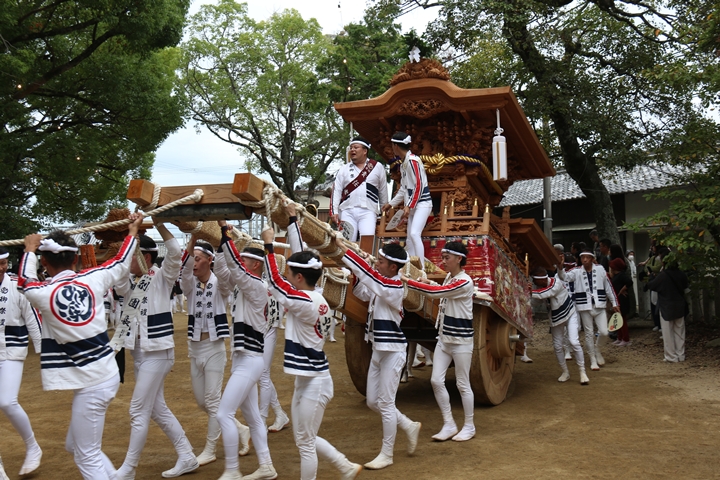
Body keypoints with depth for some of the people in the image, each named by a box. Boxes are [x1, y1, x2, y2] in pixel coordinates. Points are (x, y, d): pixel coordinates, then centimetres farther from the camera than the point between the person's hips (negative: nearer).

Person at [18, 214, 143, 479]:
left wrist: (30, 250, 31)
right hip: (107, 375, 6)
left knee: (88, 458, 4)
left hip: (91, 383, -6)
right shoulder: (93, 279, -2)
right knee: (75, 445, 22)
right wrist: (133, 230, 34)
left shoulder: (41, 293, -11)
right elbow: (121, 263, 19)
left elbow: (24, 281, 15)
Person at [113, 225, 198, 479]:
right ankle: (187, 457, 24)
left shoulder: (162, 277, -8)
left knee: (139, 411, -3)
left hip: (158, 352, -8)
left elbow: (175, 252, -24)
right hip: (139, 352, 8)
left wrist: (159, 224, -28)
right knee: (158, 409, 14)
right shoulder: (130, 282, 10)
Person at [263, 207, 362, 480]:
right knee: (305, 439, 21)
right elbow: (300, 257, 9)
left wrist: (269, 245, -7)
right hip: (307, 380, 9)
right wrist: (292, 220, 14)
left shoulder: (306, 303, -22)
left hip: (315, 382, -9)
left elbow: (274, 281, -16)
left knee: (305, 443, 4)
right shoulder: (313, 298, 2)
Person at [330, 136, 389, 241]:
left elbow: (383, 191, 15)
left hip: (367, 212, -2)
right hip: (347, 211, 2)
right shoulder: (344, 169, 13)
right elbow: (336, 190, 7)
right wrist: (334, 211, -4)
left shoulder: (377, 167, 10)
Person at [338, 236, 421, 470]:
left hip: (392, 352, -9)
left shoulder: (394, 287, -20)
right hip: (378, 351, 9)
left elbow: (368, 274, -30)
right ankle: (410, 426, 33)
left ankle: (387, 454, 15)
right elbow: (362, 293, 18)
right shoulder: (380, 284, 5)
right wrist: (353, 273, 0)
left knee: (385, 403, 0)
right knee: (372, 402, 15)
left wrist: (344, 250, -26)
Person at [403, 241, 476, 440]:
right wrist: (427, 283, 3)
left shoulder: (464, 282, -20)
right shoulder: (449, 277, 8)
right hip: (444, 338, 8)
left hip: (461, 340, -8)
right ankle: (449, 425, 15)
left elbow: (435, 292, -29)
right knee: (436, 381, 3)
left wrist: (407, 281, -27)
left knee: (462, 384, 3)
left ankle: (469, 427, 20)